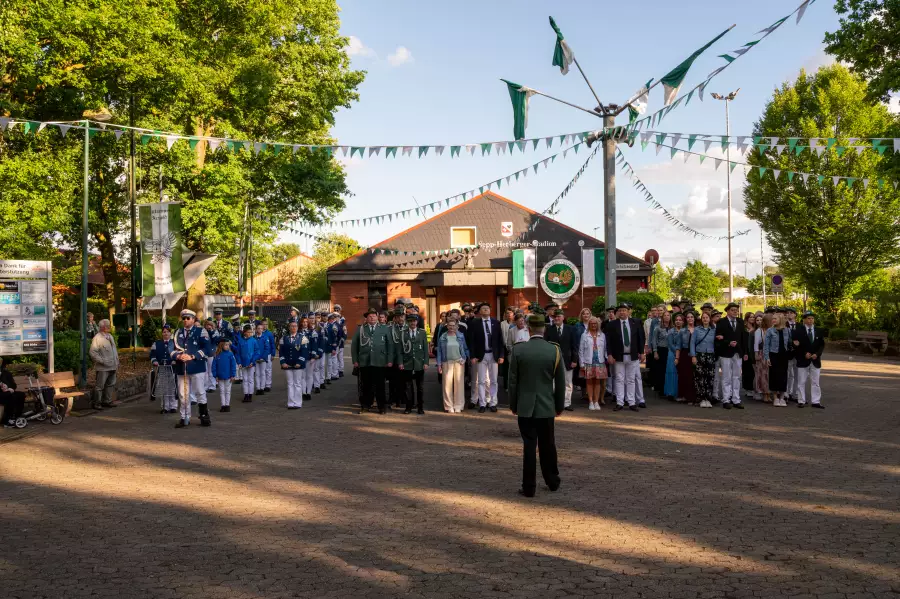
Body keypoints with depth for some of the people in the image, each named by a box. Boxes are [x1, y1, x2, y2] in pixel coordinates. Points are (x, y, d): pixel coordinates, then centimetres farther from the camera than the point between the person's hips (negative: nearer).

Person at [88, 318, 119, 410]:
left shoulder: (110, 336, 15)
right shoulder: (97, 338, -11)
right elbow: (93, 353, -17)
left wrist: (117, 361, 17)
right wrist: (102, 361, -19)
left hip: (112, 366, 8)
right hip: (103, 368, -8)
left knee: (111, 384, 13)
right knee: (100, 386, -4)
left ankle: (107, 401, 24)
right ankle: (96, 403, 3)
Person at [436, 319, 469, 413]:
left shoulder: (461, 336, 8)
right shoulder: (442, 337, 7)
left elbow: (466, 348, 11)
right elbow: (439, 351, 8)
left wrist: (467, 358, -3)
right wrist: (439, 364, 3)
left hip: (459, 362, 0)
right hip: (447, 363, 0)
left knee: (459, 383, -2)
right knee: (447, 384, -4)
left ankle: (458, 406, 8)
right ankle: (449, 406, 5)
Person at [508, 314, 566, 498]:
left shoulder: (518, 350, -8)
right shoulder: (555, 350, -4)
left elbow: (513, 380, -3)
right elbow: (560, 382, 1)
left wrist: (513, 405, 7)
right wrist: (560, 405, 12)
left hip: (525, 407, -1)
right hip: (546, 406, 1)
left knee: (529, 446, 2)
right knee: (548, 445, 15)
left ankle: (529, 487, 5)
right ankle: (552, 481, 27)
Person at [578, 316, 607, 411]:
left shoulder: (602, 335, 7)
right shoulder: (584, 336, 2)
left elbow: (605, 349, 10)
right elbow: (581, 351, 2)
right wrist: (582, 364, -2)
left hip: (600, 362, 1)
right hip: (588, 363, -1)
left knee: (598, 382, 4)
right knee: (589, 382, 3)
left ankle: (596, 402, 10)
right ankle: (591, 402, 8)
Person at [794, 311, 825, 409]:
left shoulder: (818, 331, 7)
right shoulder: (798, 330, -4)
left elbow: (822, 345, 7)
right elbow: (796, 344, -6)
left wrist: (817, 354, -9)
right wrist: (804, 353, -15)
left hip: (815, 360, 3)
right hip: (802, 360, -3)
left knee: (815, 382, 6)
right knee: (801, 382, 2)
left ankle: (816, 401, 9)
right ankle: (801, 401, 8)